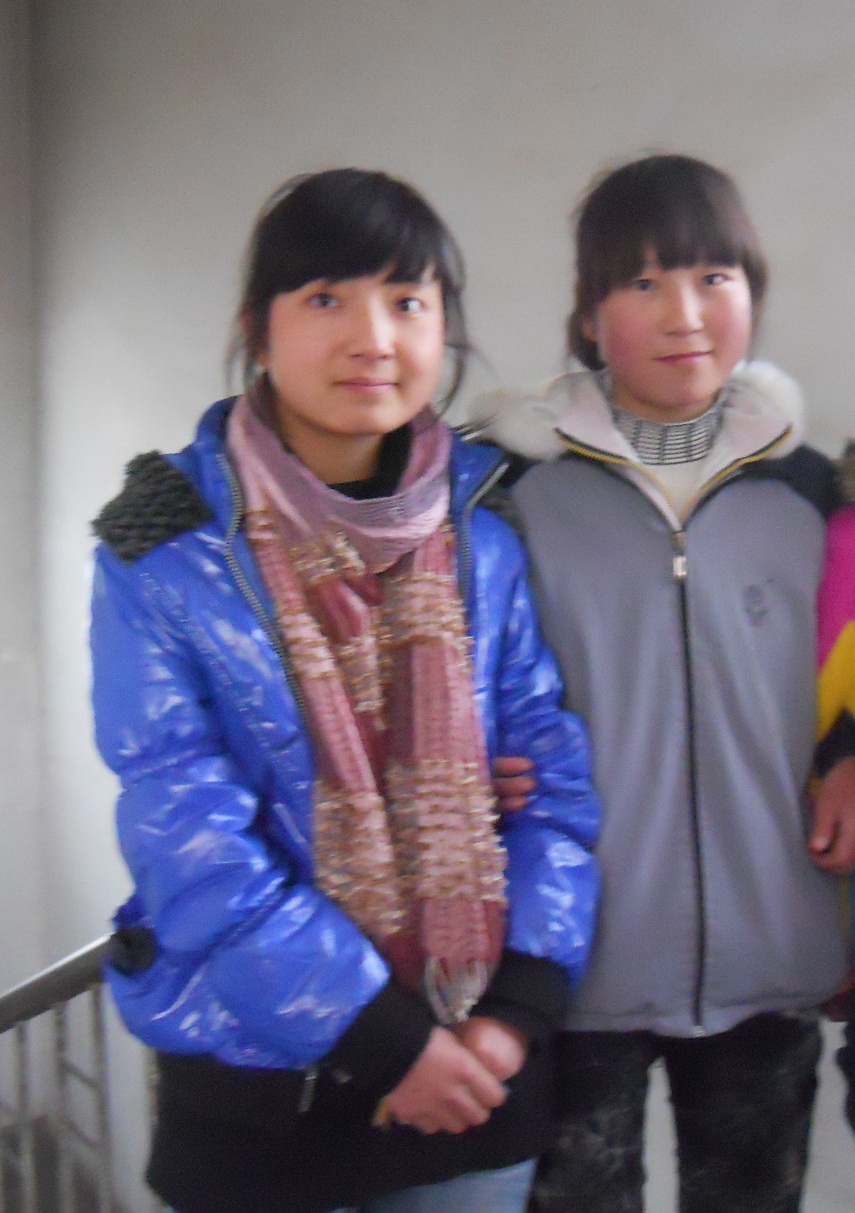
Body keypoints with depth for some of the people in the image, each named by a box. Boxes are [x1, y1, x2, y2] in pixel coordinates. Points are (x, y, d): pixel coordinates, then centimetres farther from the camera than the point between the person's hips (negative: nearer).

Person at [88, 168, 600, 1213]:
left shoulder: (485, 536, 0)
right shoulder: (164, 548, -10)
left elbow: (553, 773, 0)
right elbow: (186, 831, -15)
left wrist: (524, 1000, -11)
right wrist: (381, 1030, -17)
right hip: (258, 1079, -2)